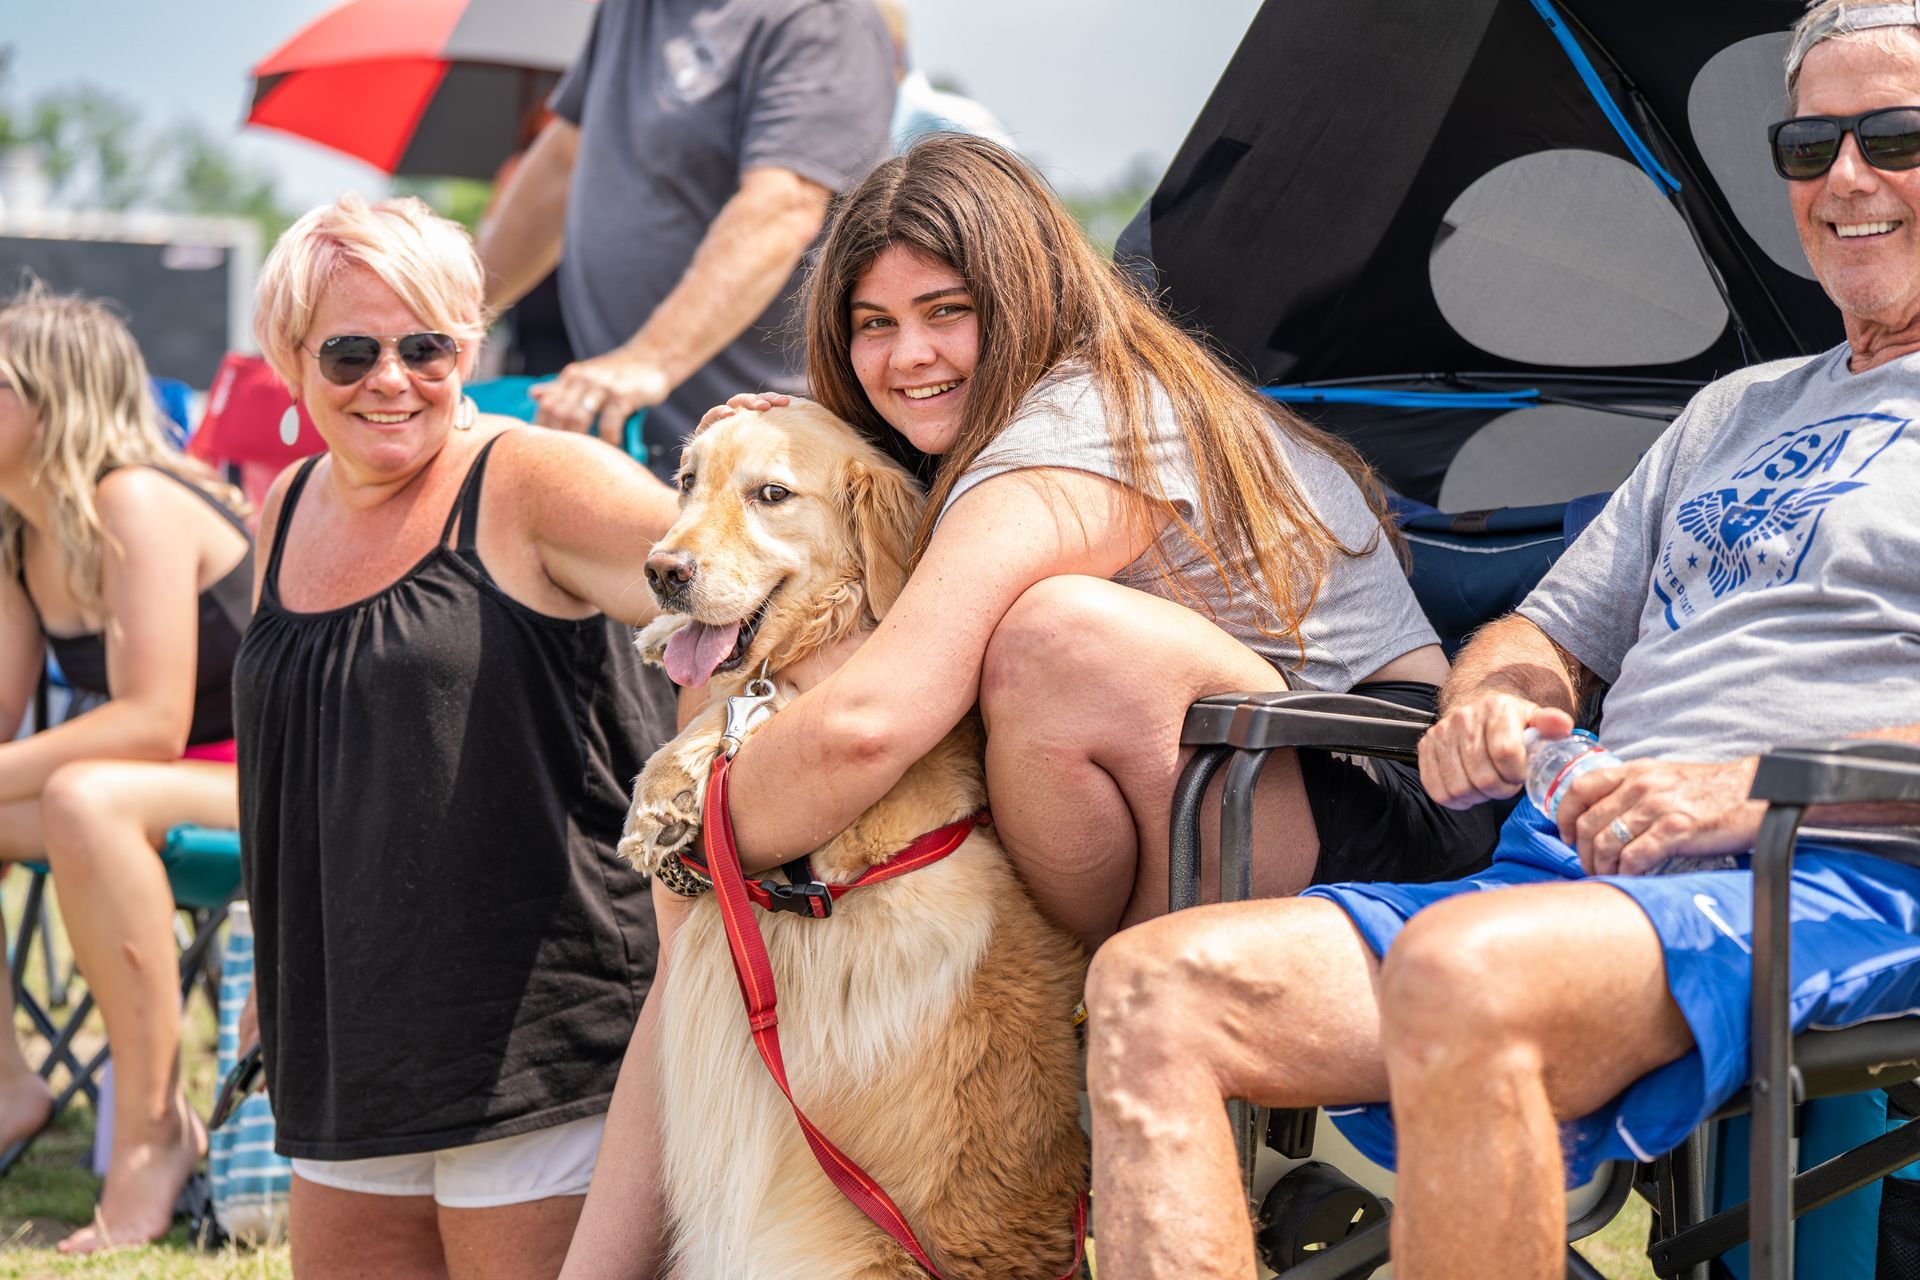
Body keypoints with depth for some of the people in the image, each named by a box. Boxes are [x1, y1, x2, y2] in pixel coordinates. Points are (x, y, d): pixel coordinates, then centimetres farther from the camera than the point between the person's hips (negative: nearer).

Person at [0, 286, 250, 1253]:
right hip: (147, 776, 9)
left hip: (267, 781, -9)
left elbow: (152, 722, -27)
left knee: (85, 801, -35)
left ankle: (155, 1128, -24)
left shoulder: (132, 504, -21)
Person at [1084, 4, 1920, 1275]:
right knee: (1153, 987, -16)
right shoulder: (1736, 411, 32)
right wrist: (1487, 702, 8)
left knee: (1459, 971, -39)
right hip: (1576, 869, 7)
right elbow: (1551, 632, 34)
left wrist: (1759, 788, -17)